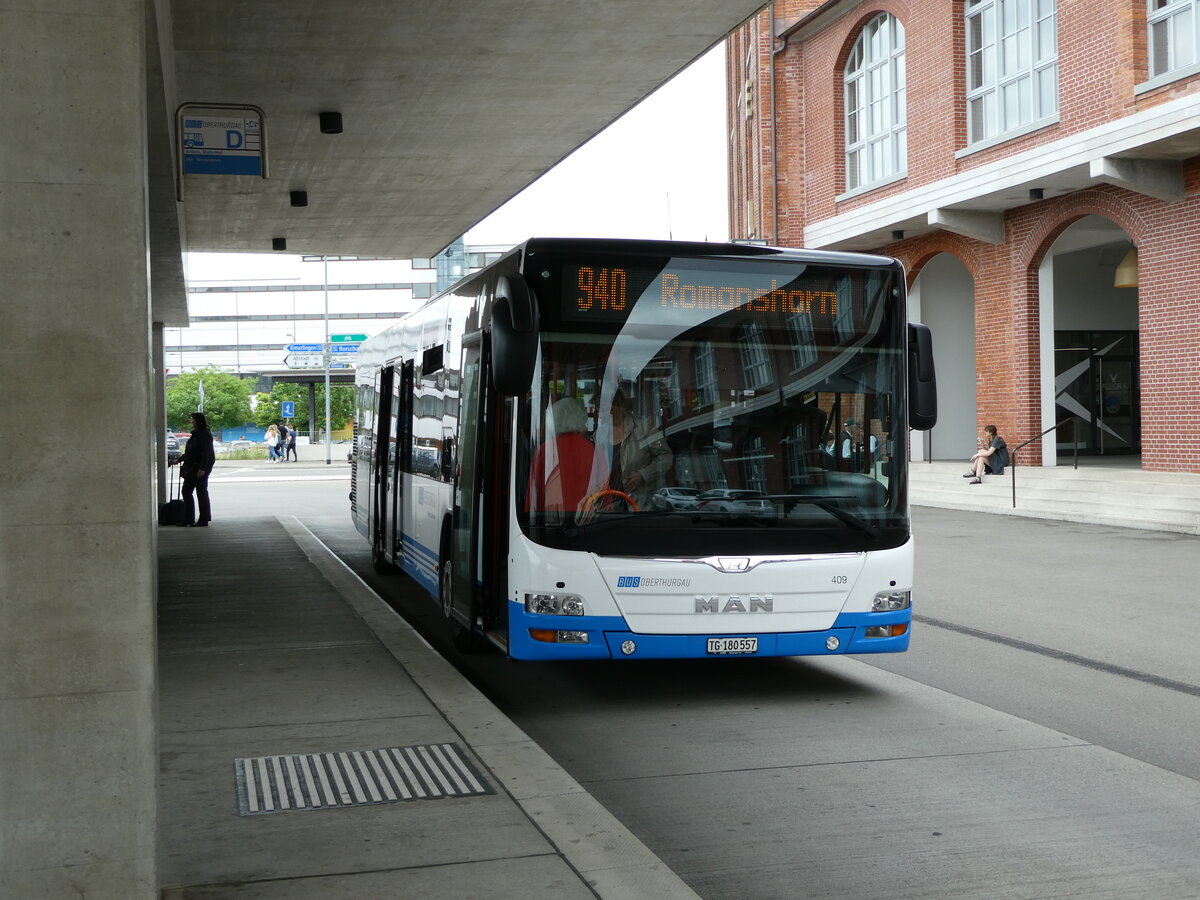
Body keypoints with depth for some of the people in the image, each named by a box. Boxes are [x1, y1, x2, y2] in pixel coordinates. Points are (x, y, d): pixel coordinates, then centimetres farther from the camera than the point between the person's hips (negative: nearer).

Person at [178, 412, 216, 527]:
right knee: (186, 491, 10)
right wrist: (181, 459, 27)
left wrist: (202, 468, -26)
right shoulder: (195, 434, 16)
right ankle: (188, 518, 15)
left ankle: (204, 520, 1)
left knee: (201, 493, -4)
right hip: (191, 468, 10)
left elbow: (206, 453, -20)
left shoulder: (205, 435, -13)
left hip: (201, 469, -10)